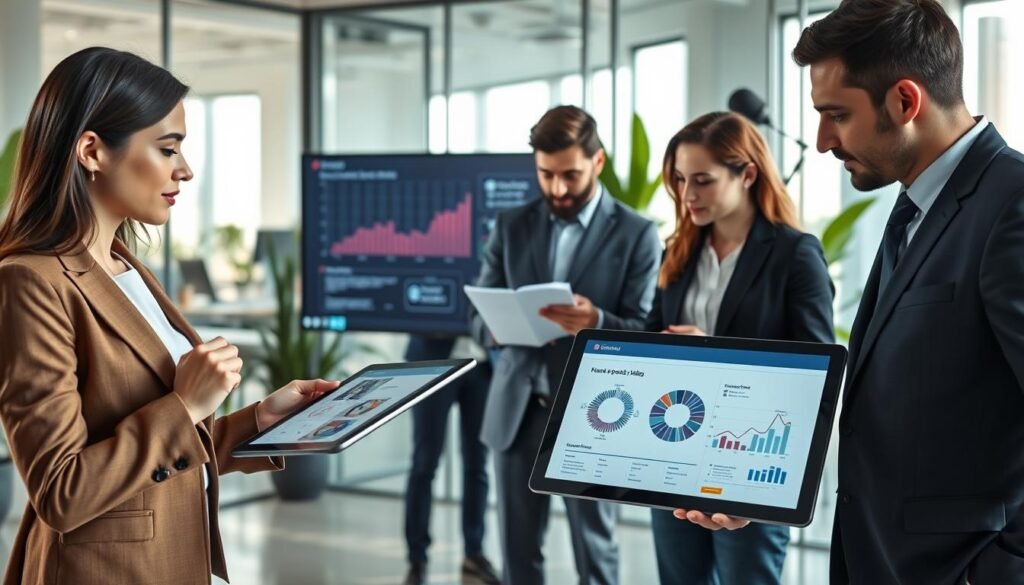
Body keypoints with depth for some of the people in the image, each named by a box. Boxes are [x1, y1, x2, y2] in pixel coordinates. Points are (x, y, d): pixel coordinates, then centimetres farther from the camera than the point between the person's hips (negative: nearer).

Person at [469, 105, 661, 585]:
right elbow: (477, 313, 8)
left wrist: (597, 322, -27)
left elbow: (645, 332, -7)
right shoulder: (511, 226, 8)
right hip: (517, 410, 3)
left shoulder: (636, 234, -3)